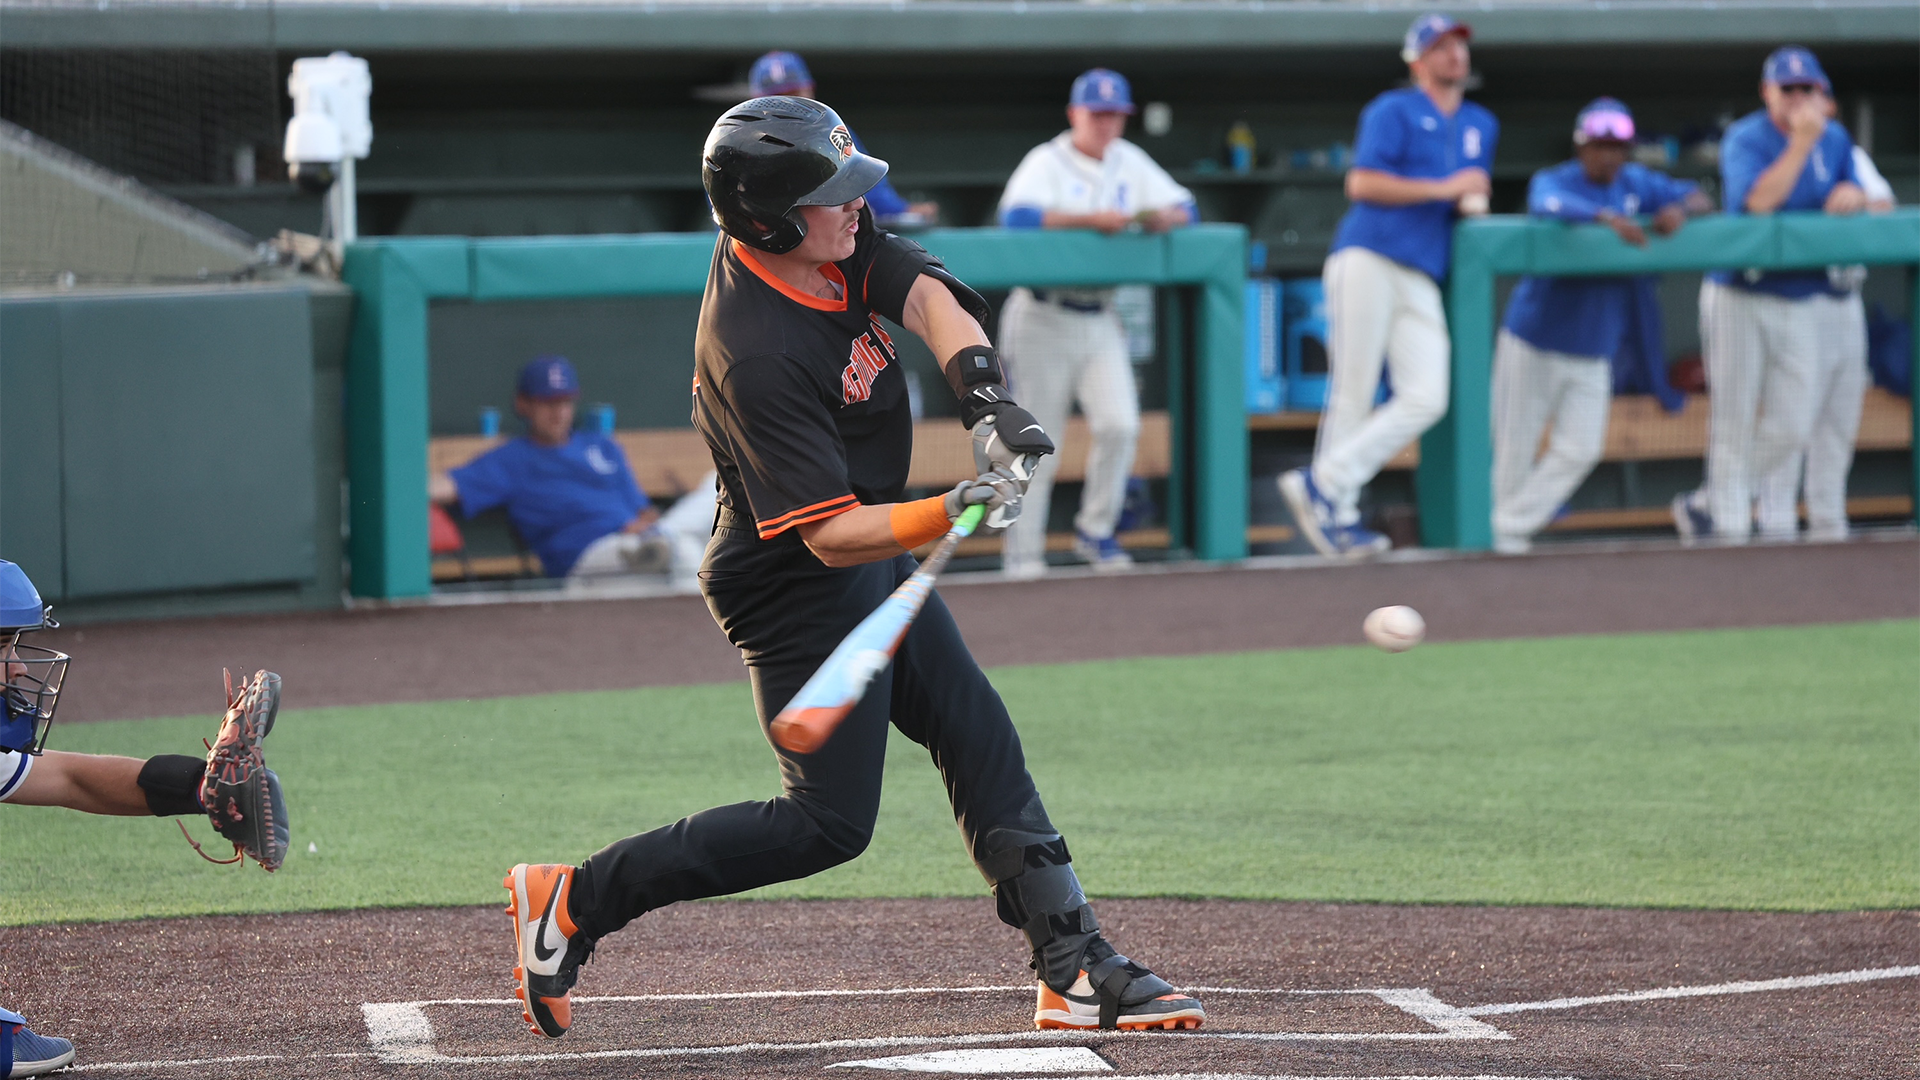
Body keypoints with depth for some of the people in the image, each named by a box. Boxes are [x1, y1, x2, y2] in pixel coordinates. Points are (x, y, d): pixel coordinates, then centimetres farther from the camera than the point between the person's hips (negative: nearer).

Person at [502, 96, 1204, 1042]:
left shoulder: (830, 247, -7)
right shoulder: (756, 353, -32)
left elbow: (928, 297, -14)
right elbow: (832, 534, -32)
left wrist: (984, 396, -32)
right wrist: (953, 514, -44)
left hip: (874, 570, 10)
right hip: (796, 594, -10)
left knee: (984, 746, 10)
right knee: (829, 822, -6)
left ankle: (1076, 971, 14)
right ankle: (575, 899, 0)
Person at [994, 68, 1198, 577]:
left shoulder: (1130, 163, 11)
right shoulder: (1046, 163, -7)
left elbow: (1186, 207, 10)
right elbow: (1017, 215, -26)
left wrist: (1165, 217, -14)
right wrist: (1092, 219, -31)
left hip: (1100, 320, 5)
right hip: (1042, 320, -5)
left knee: (1119, 425, -12)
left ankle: (1095, 531, 7)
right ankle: (1023, 553, 6)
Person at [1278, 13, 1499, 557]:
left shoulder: (1481, 126, 24)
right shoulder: (1393, 111, 3)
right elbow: (1362, 183, -8)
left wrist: (1474, 202, 8)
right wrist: (1443, 189, -11)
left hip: (1422, 281, 6)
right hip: (1368, 259, -6)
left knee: (1427, 399, -10)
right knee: (1352, 396, -7)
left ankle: (1324, 484, -7)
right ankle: (1338, 514, -2)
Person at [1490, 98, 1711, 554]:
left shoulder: (1636, 183, 3)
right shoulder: (1553, 180, -12)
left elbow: (1700, 199, 4)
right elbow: (1548, 204, -36)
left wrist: (1680, 209, -21)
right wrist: (1608, 217, -53)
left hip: (1595, 352, 5)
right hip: (1534, 343, -5)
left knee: (1581, 449, -3)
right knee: (1515, 450, 0)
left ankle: (1511, 527, 5)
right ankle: (1496, 535, 14)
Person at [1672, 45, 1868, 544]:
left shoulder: (1835, 139, 9)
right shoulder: (1745, 140, -10)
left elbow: (1857, 199, 13)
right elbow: (1759, 200, -25)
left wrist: (1852, 196, -10)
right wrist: (1801, 142, -27)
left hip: (1805, 303, 5)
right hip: (1739, 297, -5)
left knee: (1792, 427, 0)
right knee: (1733, 423, -2)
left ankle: (1704, 504, 15)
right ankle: (1730, 528, 4)